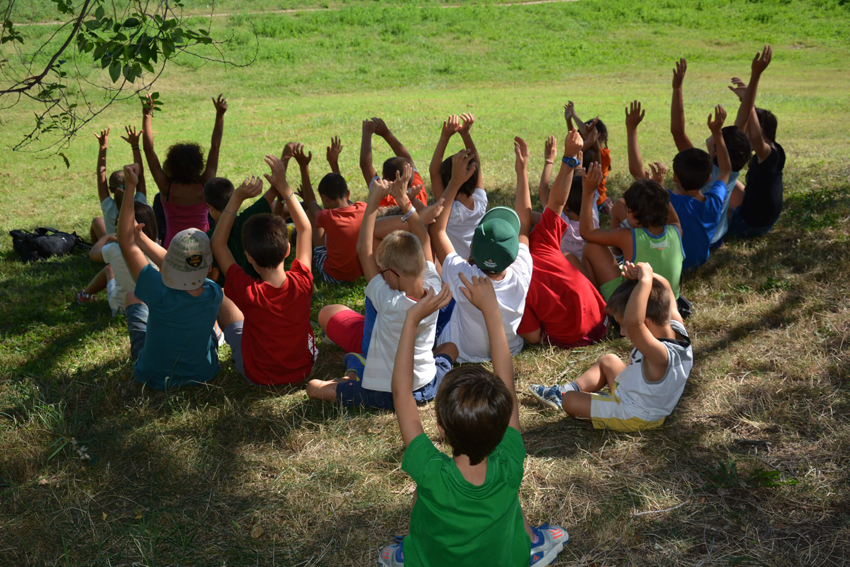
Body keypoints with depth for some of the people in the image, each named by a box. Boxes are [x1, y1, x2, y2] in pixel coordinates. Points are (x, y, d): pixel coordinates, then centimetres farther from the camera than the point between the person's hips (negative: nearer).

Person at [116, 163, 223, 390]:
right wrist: (141, 236, -1)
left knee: (132, 296, 21)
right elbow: (180, 267, -7)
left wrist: (130, 188, -27)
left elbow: (126, 242, -27)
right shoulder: (213, 295, -27)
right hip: (203, 374, 2)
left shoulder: (160, 294, -38)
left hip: (155, 377, -1)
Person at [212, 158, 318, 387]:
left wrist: (238, 197, -20)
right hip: (304, 368, 3)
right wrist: (283, 186, -5)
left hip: (257, 375, -2)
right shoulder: (302, 282, -24)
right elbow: (305, 228, -7)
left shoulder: (248, 293, -30)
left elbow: (217, 243, -16)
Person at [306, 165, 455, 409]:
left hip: (386, 396, -5)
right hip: (429, 388, 5)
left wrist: (373, 202, -17)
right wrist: (404, 200, -3)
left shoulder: (389, 303, -29)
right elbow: (424, 241, -4)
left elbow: (364, 249, -21)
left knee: (314, 387, 10)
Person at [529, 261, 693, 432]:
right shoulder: (678, 329, -16)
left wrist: (645, 280, -53)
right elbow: (665, 287, -2)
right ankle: (570, 389, 40)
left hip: (633, 417, -9)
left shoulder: (662, 355, -41)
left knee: (570, 401, 1)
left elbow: (634, 322, -61)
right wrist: (644, 275, -22)